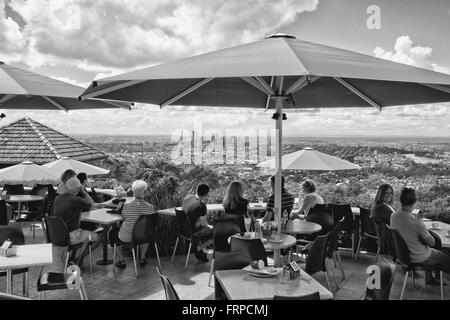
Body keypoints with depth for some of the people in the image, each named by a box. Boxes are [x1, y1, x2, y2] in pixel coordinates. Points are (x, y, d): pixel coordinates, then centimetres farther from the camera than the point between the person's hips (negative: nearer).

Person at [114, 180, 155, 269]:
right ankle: (142, 258, 39)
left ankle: (121, 261, 33)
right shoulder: (150, 207, -19)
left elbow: (124, 219, -2)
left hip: (127, 238, -1)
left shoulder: (126, 206, -21)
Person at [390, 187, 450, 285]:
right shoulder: (416, 223, -34)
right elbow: (432, 243, -18)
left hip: (402, 253, 7)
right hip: (419, 258, -7)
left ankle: (429, 278, 42)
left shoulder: (393, 216, -13)